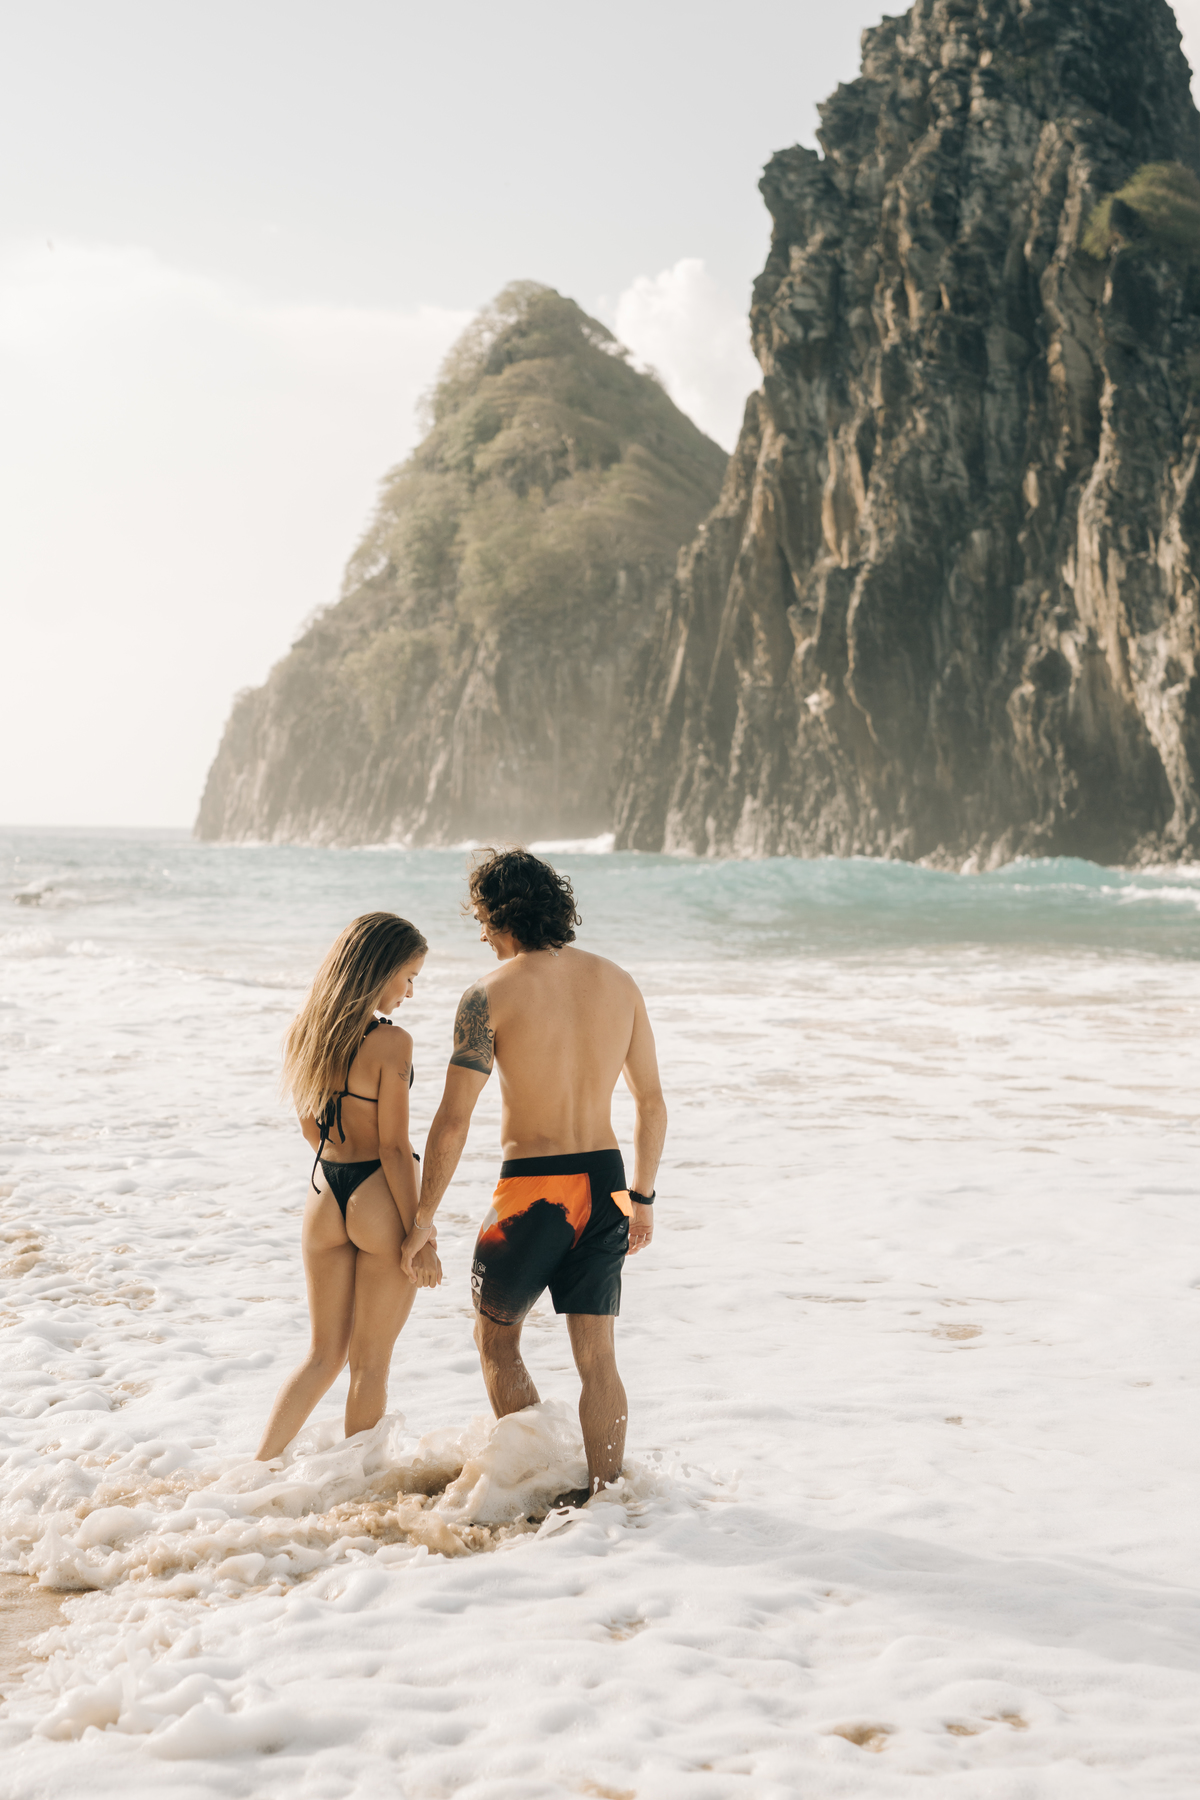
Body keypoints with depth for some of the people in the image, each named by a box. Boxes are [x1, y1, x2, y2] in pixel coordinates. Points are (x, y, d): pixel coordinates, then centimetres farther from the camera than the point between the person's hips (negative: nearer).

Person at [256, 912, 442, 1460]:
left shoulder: (304, 1033, 3)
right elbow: (395, 1148, -16)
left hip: (325, 1195, 6)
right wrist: (420, 1238, -11)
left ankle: (259, 1466, 15)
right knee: (370, 1362, 9)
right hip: (380, 1202, -6)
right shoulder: (390, 1042, -17)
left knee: (325, 1353, 20)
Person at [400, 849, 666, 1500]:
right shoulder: (618, 982, 4)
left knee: (495, 1338, 18)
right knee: (597, 1360, 10)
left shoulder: (489, 995, -11)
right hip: (604, 1184, 4)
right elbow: (651, 1101, 10)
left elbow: (452, 1121, -12)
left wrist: (424, 1217, -1)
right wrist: (641, 1196, 20)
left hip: (531, 1188, -4)